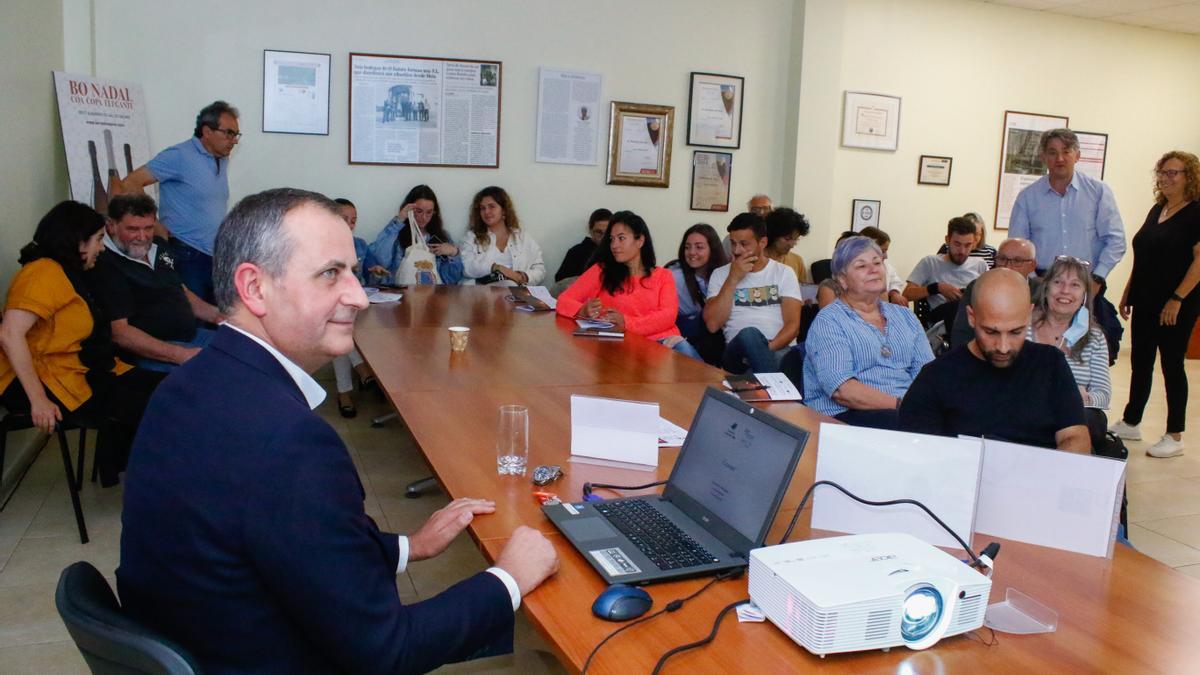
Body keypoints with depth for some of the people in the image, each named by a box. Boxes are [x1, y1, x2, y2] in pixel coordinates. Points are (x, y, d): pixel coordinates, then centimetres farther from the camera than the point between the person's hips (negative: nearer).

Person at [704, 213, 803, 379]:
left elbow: (793, 324, 1)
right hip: (738, 353, 1)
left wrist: (767, 348, -19)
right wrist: (733, 279, -5)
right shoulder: (720, 274, 12)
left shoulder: (784, 273, 12)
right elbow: (713, 325, -2)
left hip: (780, 349, -1)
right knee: (748, 335, -36)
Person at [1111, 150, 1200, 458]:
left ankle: (1175, 437, 9)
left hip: (1175, 307, -7)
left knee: (1172, 366, 0)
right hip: (1145, 303, 7)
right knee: (1140, 363, 13)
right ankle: (1130, 423, 25)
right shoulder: (1157, 210, 12)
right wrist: (1128, 293, 14)